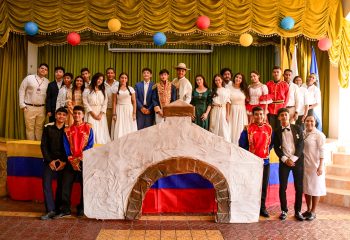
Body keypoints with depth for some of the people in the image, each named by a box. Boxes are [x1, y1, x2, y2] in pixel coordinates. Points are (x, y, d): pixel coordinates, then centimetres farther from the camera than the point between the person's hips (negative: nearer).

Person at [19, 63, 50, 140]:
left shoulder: (47, 82, 5)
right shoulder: (29, 78, 0)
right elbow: (21, 90, 2)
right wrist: (22, 104, -4)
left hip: (41, 108, 2)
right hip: (29, 107, -2)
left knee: (39, 128, 8)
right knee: (30, 128, 3)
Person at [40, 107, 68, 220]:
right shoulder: (48, 127, 3)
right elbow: (43, 145, 3)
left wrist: (64, 162, -9)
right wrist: (50, 160, -5)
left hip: (63, 161, -1)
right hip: (50, 160, 1)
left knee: (61, 185, -1)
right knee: (46, 184, -8)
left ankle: (57, 209, 11)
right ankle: (50, 210, -3)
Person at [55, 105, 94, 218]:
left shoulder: (88, 128, 3)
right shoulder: (67, 130, 10)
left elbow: (90, 145, -4)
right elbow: (66, 147, 5)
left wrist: (80, 159, -12)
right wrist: (72, 161, -7)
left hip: (84, 161, -2)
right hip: (71, 162, 2)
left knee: (84, 185, 2)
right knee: (66, 185, -1)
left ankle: (81, 209, 16)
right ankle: (65, 209, 10)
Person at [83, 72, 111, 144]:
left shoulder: (103, 91, 14)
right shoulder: (87, 90, 1)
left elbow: (105, 104, 6)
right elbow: (85, 103, -6)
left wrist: (100, 114, -8)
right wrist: (93, 114, -12)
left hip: (101, 115, 3)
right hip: (91, 114, -3)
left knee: (101, 132, -1)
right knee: (92, 132, -9)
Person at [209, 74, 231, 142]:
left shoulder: (226, 91, 5)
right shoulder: (213, 90, 9)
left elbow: (228, 103, 1)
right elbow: (210, 102, 5)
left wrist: (227, 114, -4)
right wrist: (209, 113, -5)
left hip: (223, 111, -1)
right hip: (214, 111, 1)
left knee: (224, 128, -1)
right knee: (214, 128, 3)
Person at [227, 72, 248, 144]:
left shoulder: (244, 89, 6)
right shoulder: (229, 88, -1)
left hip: (242, 112, 2)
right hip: (232, 111, -1)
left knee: (240, 130, 3)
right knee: (232, 130, 2)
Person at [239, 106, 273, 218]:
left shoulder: (269, 128, 3)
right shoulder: (248, 129, -6)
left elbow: (271, 143, 14)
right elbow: (242, 144, -2)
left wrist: (266, 151, 5)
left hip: (265, 161, 3)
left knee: (264, 186, 9)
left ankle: (262, 208, 22)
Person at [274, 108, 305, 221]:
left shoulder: (297, 129, 5)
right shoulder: (277, 132, 7)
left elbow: (301, 145, -1)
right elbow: (276, 148, 3)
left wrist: (293, 159, -11)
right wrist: (285, 159, -10)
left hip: (297, 160, 0)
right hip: (284, 161, 0)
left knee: (299, 187, 3)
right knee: (282, 187, 0)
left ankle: (298, 211, 15)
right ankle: (284, 210, 13)